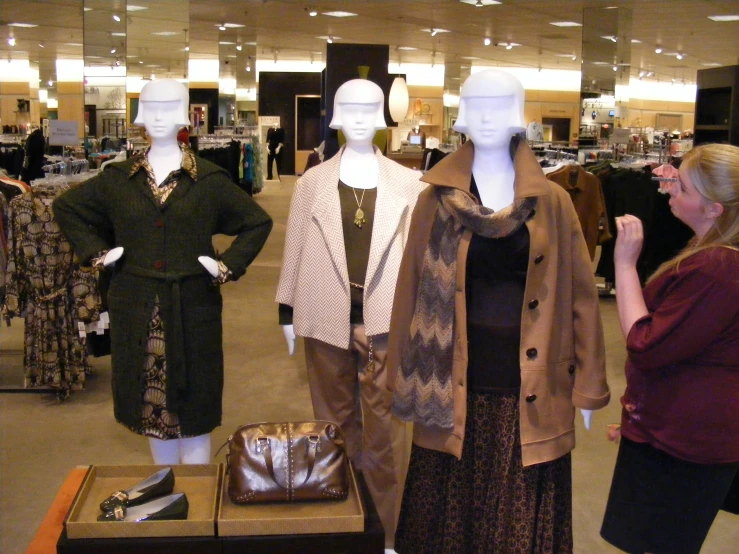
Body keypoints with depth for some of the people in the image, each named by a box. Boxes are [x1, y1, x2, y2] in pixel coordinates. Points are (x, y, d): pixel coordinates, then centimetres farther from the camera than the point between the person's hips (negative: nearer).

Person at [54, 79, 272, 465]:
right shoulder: (119, 178, 6)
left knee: (192, 402, 3)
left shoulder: (209, 180, 0)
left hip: (192, 307, -2)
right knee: (151, 401, 10)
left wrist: (227, 266, -4)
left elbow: (258, 222, 5)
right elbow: (66, 207, 17)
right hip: (137, 309, 2)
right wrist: (97, 252, 6)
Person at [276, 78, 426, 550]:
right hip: (328, 317, 2)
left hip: (385, 316, -1)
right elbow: (296, 249, 7)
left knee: (385, 425, 2)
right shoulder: (313, 182, 6)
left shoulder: (407, 182, 2)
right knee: (335, 420, 14)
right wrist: (289, 313, 5)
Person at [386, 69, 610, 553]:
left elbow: (579, 294, 1)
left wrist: (588, 385, 1)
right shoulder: (438, 200, 1)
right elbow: (413, 290, 2)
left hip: (530, 389, 0)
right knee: (451, 511, 11)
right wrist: (407, 380, 2)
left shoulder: (553, 202, 1)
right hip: (456, 385, 0)